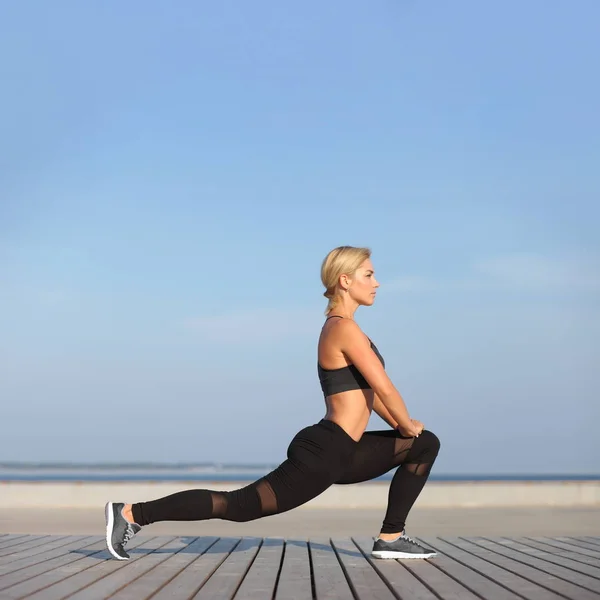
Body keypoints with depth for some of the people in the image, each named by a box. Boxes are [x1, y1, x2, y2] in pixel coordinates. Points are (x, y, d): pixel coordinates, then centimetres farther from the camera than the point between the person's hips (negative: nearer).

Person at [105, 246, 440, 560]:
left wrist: (401, 426, 16)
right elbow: (384, 389, -17)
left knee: (426, 444, 13)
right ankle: (132, 514, -2)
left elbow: (367, 389, 24)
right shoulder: (344, 328, -15)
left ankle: (391, 539, 9)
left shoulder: (339, 328, 16)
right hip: (322, 454, -10)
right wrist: (408, 425, 0)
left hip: (338, 454, 10)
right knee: (238, 506, -8)